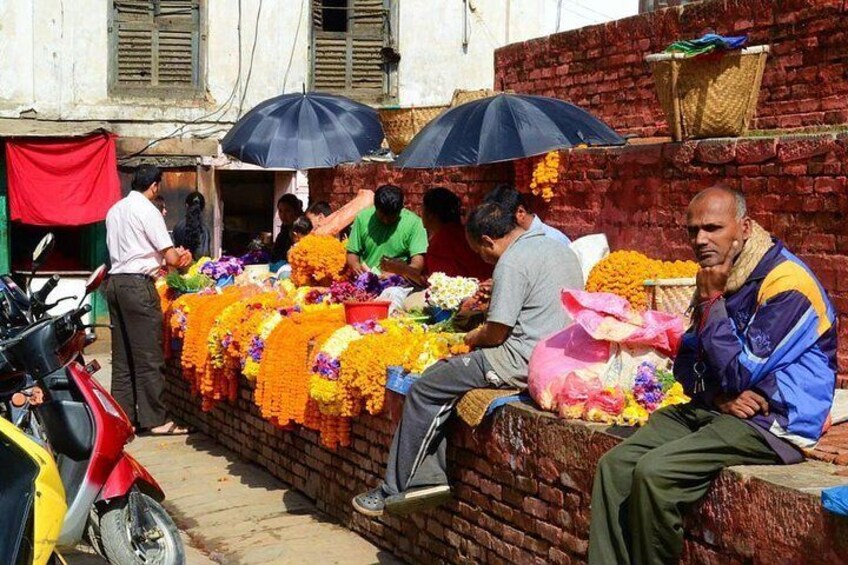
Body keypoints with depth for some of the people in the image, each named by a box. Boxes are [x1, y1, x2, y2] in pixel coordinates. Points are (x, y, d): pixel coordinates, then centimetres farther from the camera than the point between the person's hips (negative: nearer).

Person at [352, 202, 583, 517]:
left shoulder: (512, 262, -15)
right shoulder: (559, 249, 15)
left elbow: (496, 333, -16)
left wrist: (475, 338, 7)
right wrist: (486, 332, 19)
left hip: (524, 361, -10)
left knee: (425, 390, 0)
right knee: (441, 374, 16)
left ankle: (393, 489, 6)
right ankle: (428, 476, 11)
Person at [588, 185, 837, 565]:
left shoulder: (786, 284, -15)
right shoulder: (719, 279, 13)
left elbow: (740, 373, -17)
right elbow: (686, 362, 15)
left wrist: (711, 302, -12)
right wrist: (718, 396, -6)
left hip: (772, 424, -8)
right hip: (712, 410, 8)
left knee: (653, 473, -26)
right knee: (614, 465, -11)